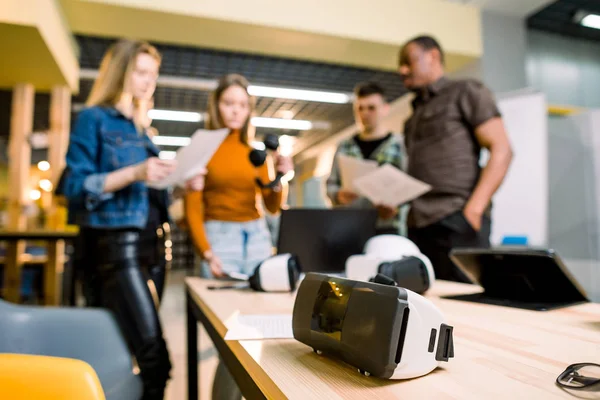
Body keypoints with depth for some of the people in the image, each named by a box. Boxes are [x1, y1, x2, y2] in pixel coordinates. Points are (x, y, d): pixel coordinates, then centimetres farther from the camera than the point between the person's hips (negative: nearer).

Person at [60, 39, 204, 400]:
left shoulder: (141, 127, 20)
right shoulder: (94, 118, -1)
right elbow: (75, 187, -9)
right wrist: (134, 173, -20)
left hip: (151, 244, 8)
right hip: (115, 245, -7)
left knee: (124, 352, 13)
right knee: (154, 358, -14)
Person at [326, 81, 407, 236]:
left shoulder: (400, 146, 5)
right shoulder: (344, 148, 15)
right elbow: (331, 184, 15)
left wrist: (397, 206, -19)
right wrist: (338, 195, -7)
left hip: (388, 229, -2)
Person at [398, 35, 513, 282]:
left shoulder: (465, 92, 7)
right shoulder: (414, 116, 25)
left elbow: (501, 150, -4)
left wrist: (475, 208, -16)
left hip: (456, 219, -6)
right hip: (418, 225, 6)